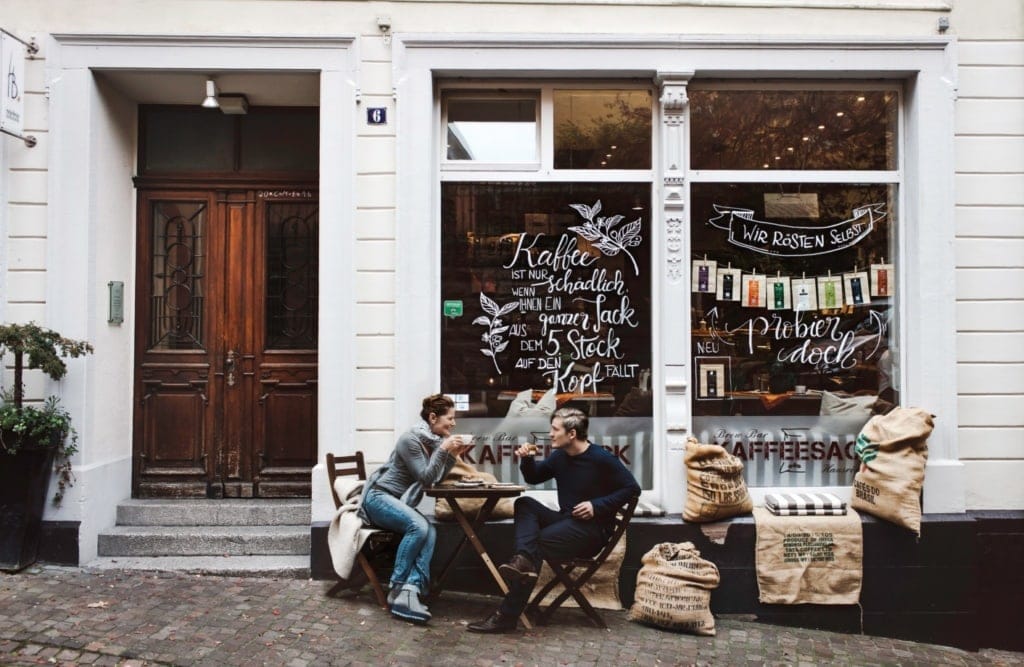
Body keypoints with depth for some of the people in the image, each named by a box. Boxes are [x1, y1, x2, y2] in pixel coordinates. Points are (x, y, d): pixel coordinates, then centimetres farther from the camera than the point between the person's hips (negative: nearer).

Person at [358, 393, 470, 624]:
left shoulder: (434, 440, 8)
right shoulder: (411, 439, -15)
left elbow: (437, 479, 8)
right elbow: (426, 479, -19)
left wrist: (453, 454, -2)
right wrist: (443, 450, -22)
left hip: (400, 502, 7)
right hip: (379, 497, -7)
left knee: (430, 532, -22)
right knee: (418, 526, -32)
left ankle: (411, 590, -34)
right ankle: (397, 589, -22)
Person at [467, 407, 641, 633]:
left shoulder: (602, 459, -13)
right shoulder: (560, 456, 7)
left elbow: (632, 488, -12)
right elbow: (534, 477, 18)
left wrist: (597, 505, -20)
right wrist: (527, 459, -4)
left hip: (592, 529, -7)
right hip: (566, 520, 8)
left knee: (539, 542, -23)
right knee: (525, 504, -11)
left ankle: (507, 616, -22)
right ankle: (524, 560, -38)